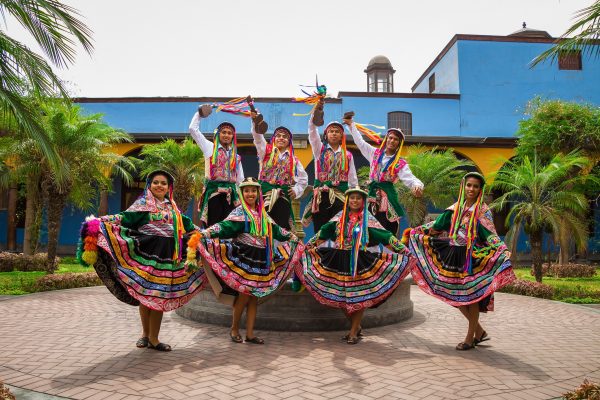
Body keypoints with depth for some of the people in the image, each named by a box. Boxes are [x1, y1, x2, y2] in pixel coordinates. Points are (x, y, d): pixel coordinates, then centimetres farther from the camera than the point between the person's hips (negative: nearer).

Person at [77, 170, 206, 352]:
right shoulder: (142, 204, 2)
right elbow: (125, 217, -11)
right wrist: (101, 222, -25)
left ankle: (153, 338, 13)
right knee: (144, 294, 2)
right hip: (146, 255, -3)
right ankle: (145, 333, 19)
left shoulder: (173, 208, 15)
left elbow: (187, 224, 24)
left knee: (160, 296, 4)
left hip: (166, 257, 4)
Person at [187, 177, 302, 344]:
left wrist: (293, 238, 33)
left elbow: (276, 230, 26)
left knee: (254, 297, 7)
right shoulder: (239, 213, -3)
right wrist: (203, 234, -33)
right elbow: (225, 226, -18)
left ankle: (250, 333, 14)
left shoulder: (263, 214, 14)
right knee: (244, 294, -7)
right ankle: (234, 329, 15)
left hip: (260, 261, 5)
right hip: (243, 260, -5)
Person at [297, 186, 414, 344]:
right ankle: (356, 327, 24)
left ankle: (353, 331, 13)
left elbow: (385, 236, -2)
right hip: (340, 260, 3)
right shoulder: (340, 218, 9)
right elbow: (323, 233, 16)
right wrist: (308, 246, 18)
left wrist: (403, 250, -7)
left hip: (360, 262, -2)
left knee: (359, 295, -2)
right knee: (341, 295, 4)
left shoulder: (368, 219, 2)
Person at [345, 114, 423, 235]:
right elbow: (360, 142, 21)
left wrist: (417, 186, -33)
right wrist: (351, 124, 25)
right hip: (372, 195, 3)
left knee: (389, 232, -6)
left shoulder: (401, 164, 2)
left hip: (388, 197, -3)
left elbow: (411, 179, -9)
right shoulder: (375, 154, 12)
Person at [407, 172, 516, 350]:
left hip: (473, 257, -5)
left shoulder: (483, 211, -5)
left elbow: (490, 235, -14)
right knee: (454, 294, 7)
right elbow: (436, 226, 18)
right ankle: (479, 331, 24)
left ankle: (470, 336, 17)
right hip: (455, 255, 5)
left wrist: (502, 251, -30)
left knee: (471, 294, 1)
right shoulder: (455, 209, 9)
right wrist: (418, 232, 22)